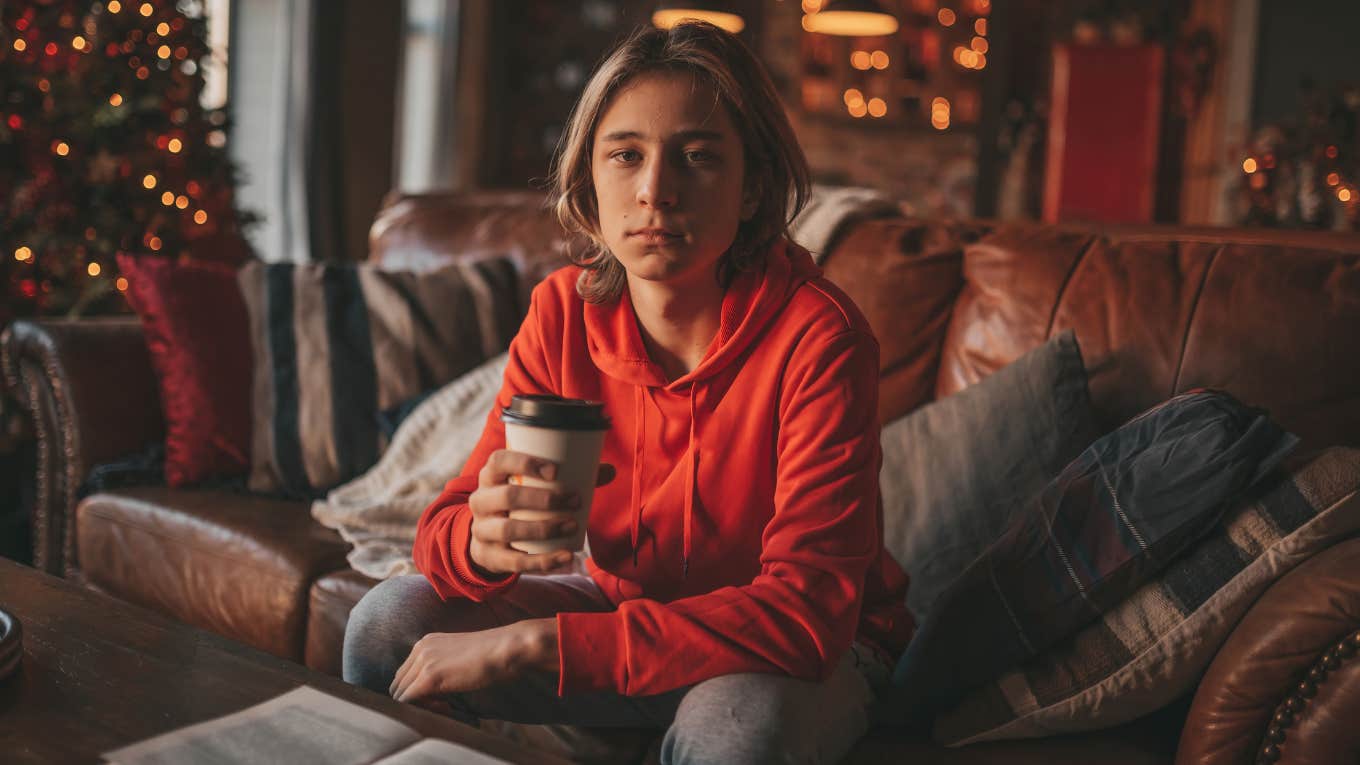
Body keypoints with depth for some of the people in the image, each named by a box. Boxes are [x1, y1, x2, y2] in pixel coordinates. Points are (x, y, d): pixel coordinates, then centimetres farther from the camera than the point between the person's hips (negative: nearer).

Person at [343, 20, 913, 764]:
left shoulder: (816, 335, -26)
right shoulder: (564, 312, -11)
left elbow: (805, 614, -33)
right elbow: (442, 530, -11)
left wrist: (532, 642, -35)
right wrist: (480, 540, -38)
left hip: (809, 647, -3)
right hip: (631, 604, 4)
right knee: (391, 619, -13)